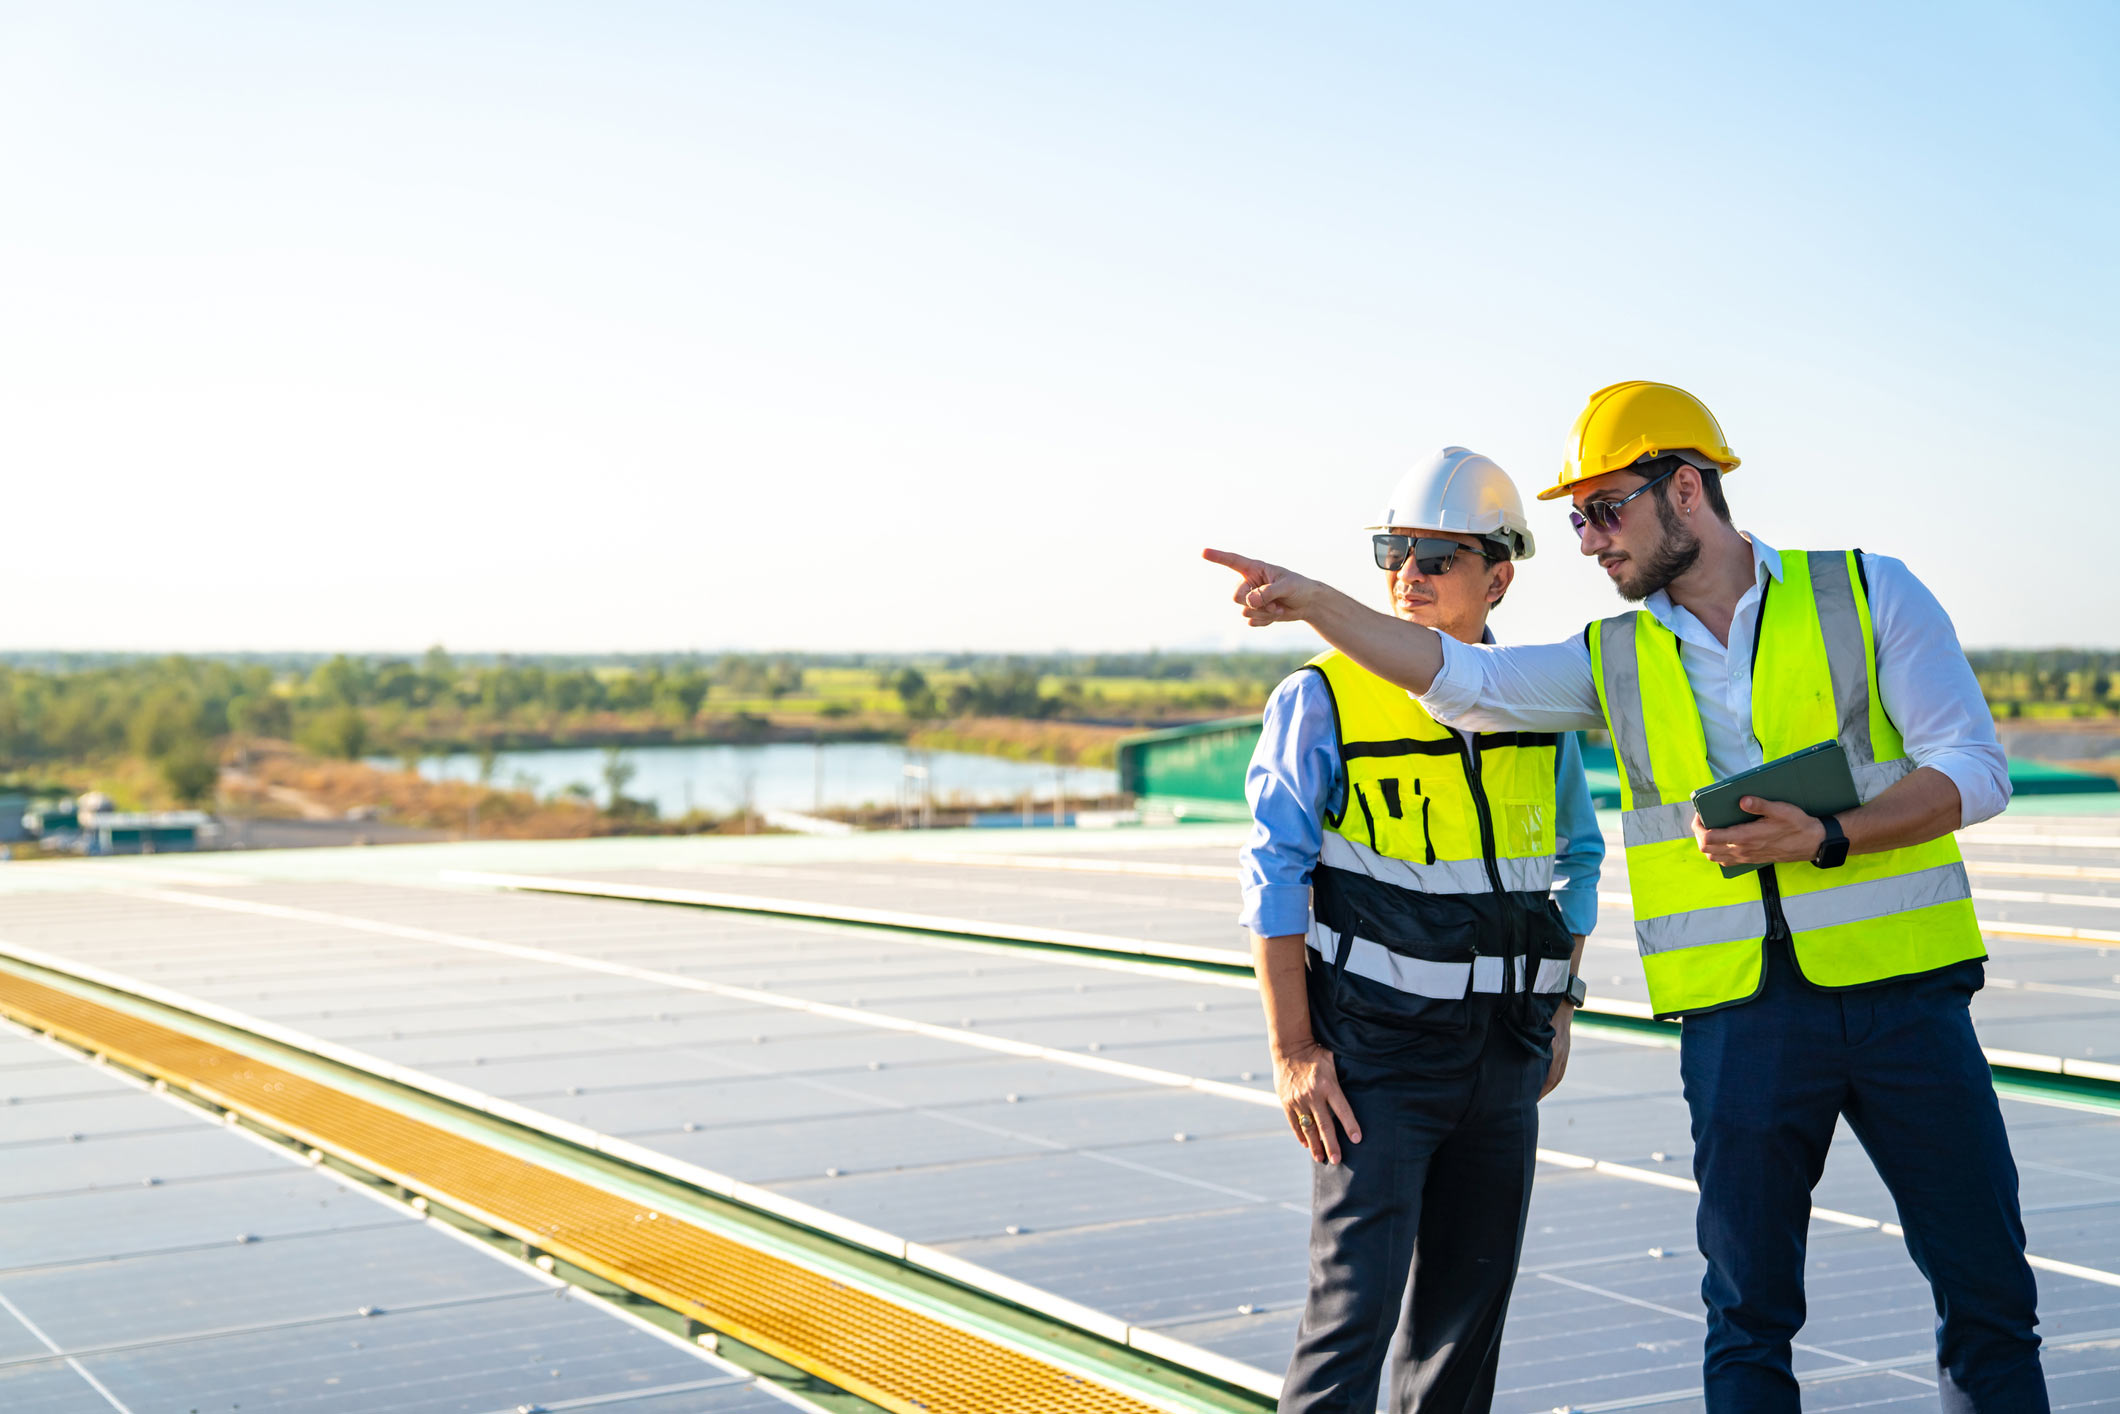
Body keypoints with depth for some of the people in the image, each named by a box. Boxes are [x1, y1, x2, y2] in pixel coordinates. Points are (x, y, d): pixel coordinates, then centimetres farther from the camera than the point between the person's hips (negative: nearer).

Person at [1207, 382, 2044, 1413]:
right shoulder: (1616, 661, 10)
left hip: (1900, 991, -2)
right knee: (1747, 1312, 5)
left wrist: (1826, 838, -18)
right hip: (1738, 1013, 2)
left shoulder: (1868, 593, 1)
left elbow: (1974, 772, -4)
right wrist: (1311, 602, -11)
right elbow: (1458, 678, 0)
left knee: (1988, 1296, 5)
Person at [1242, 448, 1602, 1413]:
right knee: (1358, 1298, -8)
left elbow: (1577, 862, 18)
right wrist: (1292, 1051, -13)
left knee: (1471, 1302, 12)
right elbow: (1273, 879, -9)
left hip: (1504, 1056, 5)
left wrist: (1559, 1012, 13)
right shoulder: (1325, 701, -8)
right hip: (1374, 1052, -5)